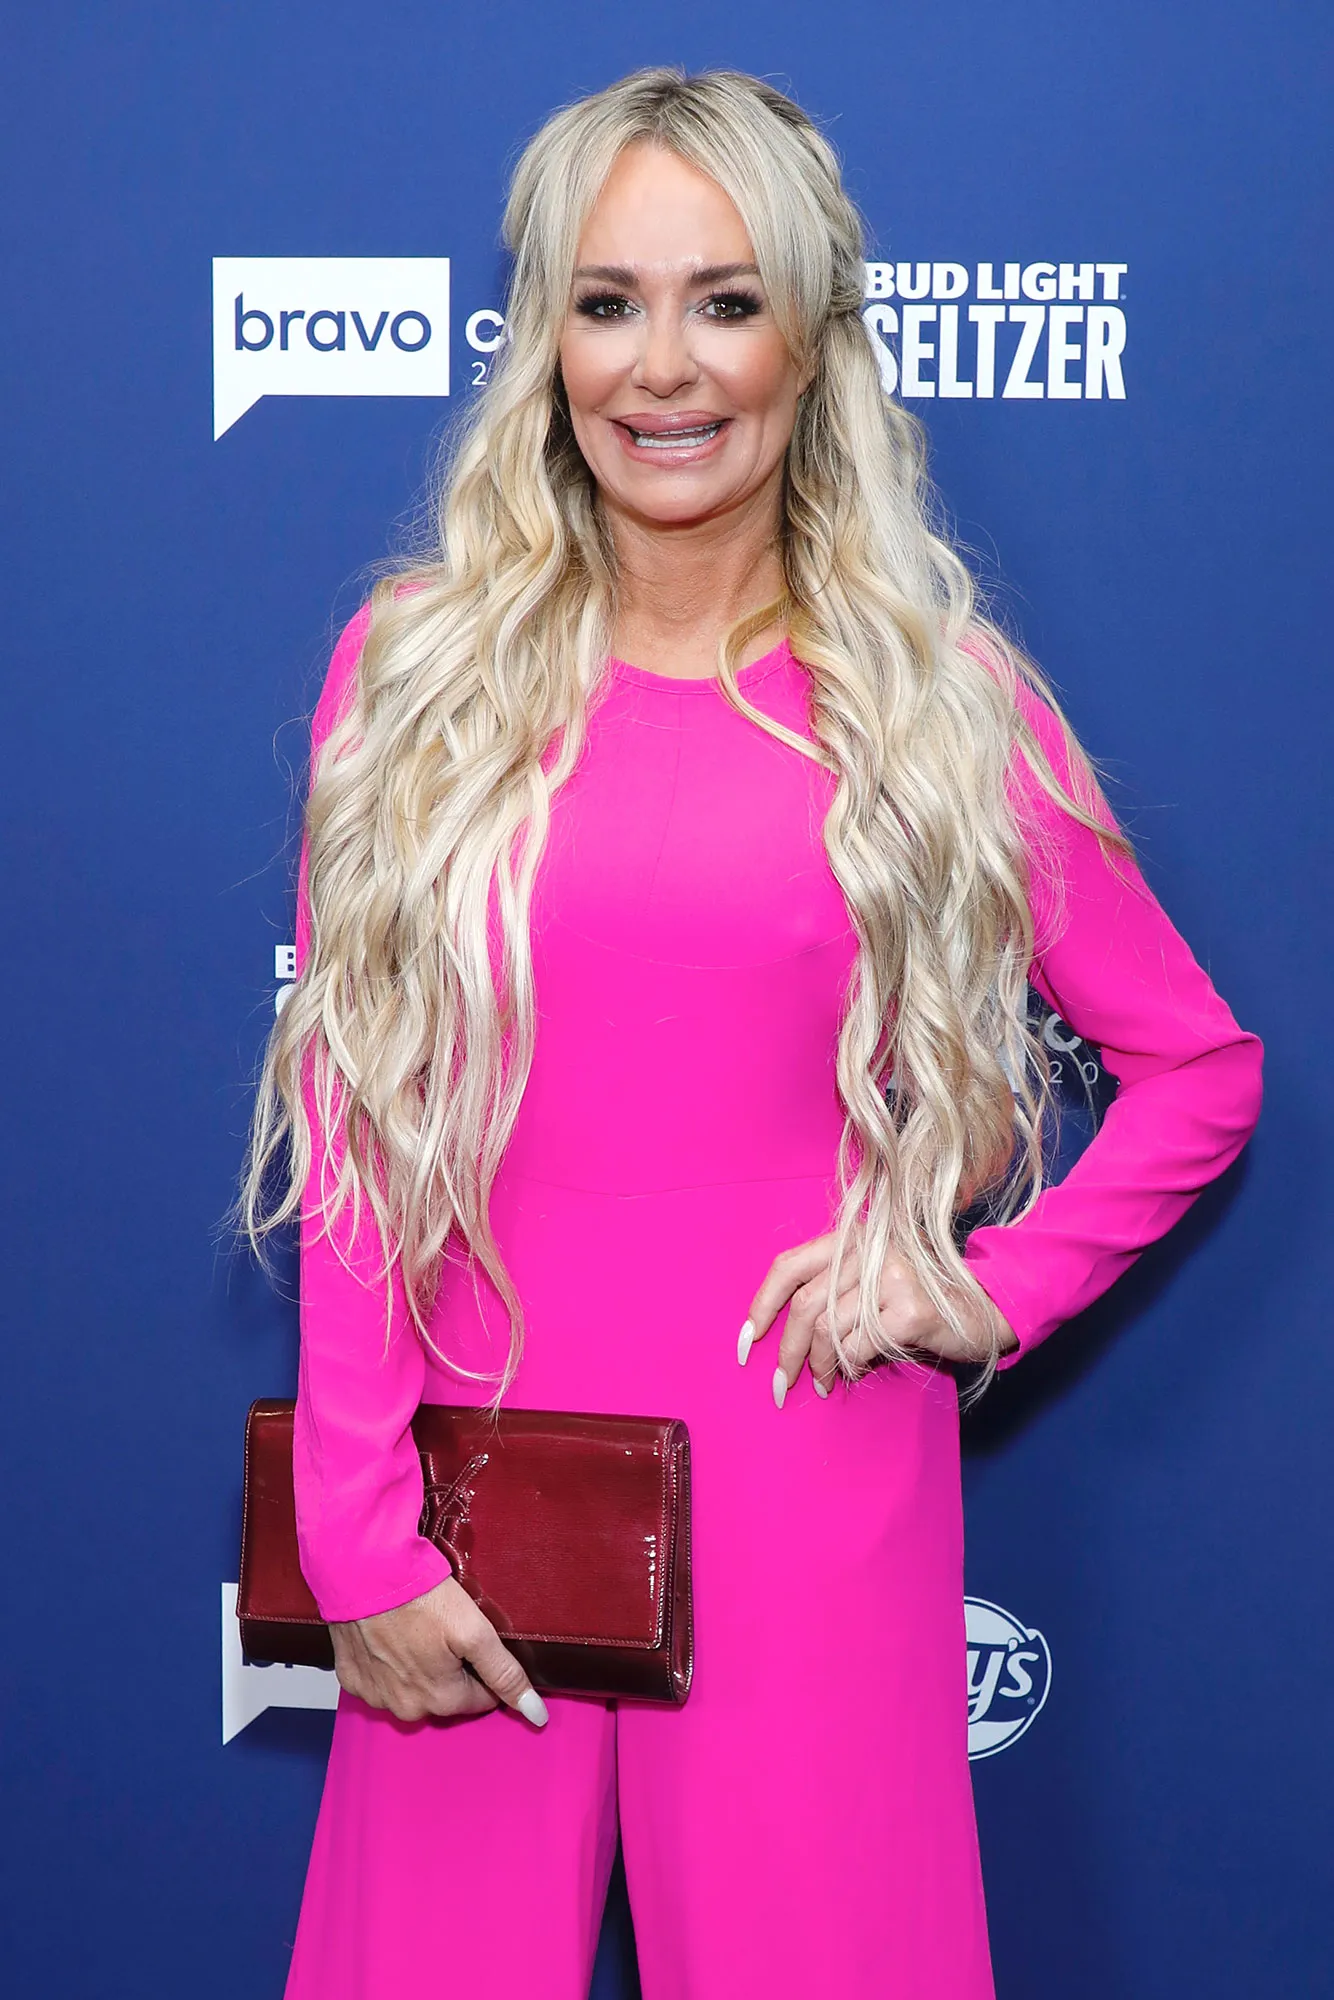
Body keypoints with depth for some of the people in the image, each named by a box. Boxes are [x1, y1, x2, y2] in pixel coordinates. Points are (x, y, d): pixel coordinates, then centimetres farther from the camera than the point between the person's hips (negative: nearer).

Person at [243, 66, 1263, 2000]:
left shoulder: (941, 698, 1)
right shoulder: (417, 667, 2)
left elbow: (1201, 1066, 10)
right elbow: (352, 1128, 1)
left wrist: (1002, 1287, -2)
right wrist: (363, 1543, -3)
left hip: (817, 1496, 0)